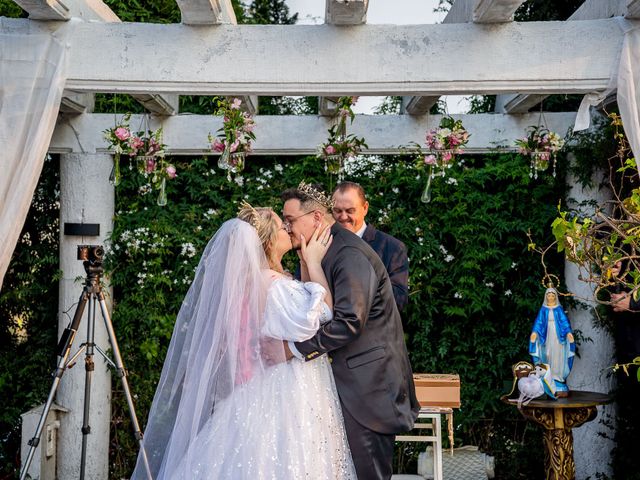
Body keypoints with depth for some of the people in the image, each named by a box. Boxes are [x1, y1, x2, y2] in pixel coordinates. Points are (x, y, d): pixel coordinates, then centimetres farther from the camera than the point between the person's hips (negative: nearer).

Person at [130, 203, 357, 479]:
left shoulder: (243, 281, 8)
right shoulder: (273, 287, -19)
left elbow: (301, 304, 18)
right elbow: (322, 312, -9)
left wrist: (306, 263, 16)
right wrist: (313, 262, -4)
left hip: (257, 390, 9)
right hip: (283, 397, -9)